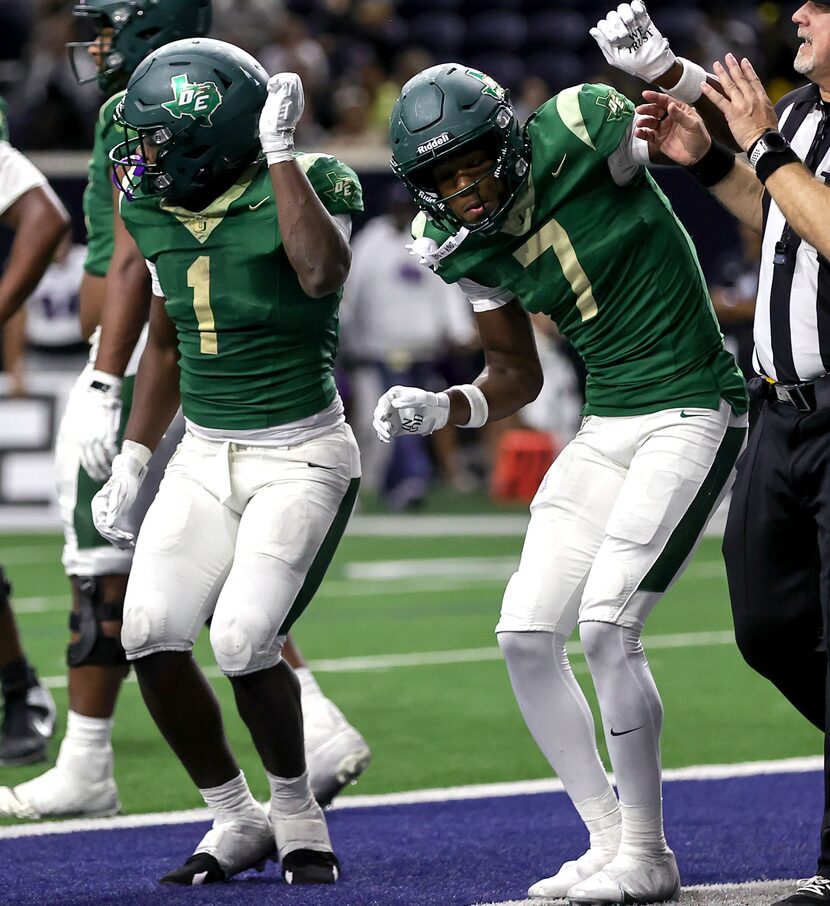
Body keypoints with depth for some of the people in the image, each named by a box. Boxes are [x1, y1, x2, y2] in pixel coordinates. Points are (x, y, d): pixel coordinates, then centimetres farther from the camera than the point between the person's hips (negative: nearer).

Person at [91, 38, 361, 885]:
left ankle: (296, 812, 7)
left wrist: (279, 151, -30)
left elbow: (322, 273, -36)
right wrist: (132, 459, 13)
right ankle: (236, 819, 8)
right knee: (150, 633, -12)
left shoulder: (302, 187, -13)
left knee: (242, 640, -21)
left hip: (300, 457, -6)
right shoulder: (159, 213, 5)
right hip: (205, 457, 6)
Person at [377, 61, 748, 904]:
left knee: (606, 624, -17)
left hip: (691, 414, -7)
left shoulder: (582, 131, -16)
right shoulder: (469, 246, 2)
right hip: (606, 426, 7)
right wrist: (438, 408, -5)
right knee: (526, 636, 1)